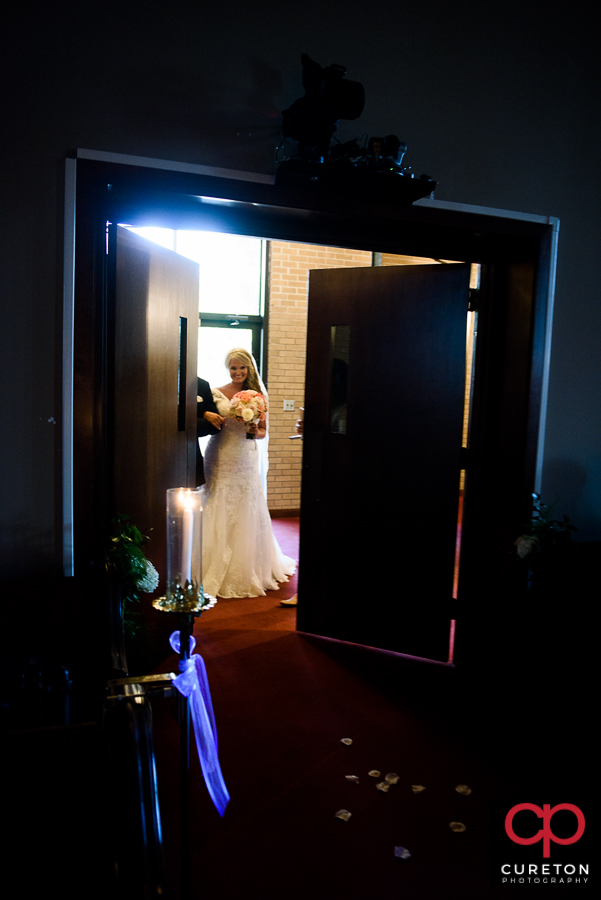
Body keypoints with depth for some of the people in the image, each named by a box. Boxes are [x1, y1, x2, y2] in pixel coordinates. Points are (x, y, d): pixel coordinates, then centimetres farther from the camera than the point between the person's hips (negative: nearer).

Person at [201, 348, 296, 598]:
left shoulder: (257, 395, 7)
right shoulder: (216, 394, 3)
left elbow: (263, 431, 9)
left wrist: (256, 432, -12)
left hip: (246, 460, 1)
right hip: (221, 459, -1)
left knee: (246, 515, 5)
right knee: (220, 514, 0)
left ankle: (248, 569, 20)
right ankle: (217, 570, 11)